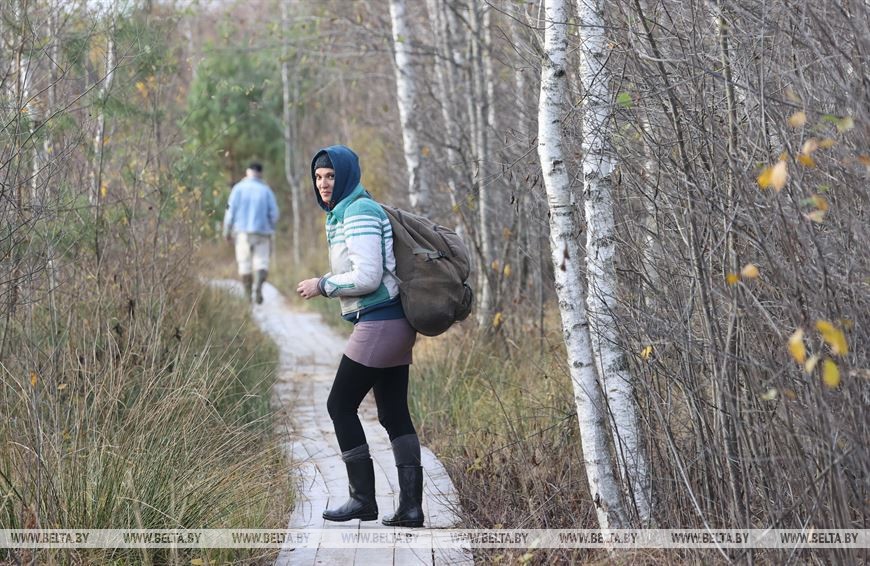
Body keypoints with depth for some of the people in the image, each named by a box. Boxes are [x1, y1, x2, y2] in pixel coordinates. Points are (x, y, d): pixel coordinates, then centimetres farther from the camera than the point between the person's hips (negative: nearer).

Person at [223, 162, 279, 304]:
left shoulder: (239, 188, 3)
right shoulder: (266, 190, 6)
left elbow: (231, 210, -3)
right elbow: (274, 213, 3)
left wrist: (227, 231, 5)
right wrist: (270, 229, 19)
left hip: (243, 231, 0)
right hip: (262, 232, 0)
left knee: (245, 264, 7)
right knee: (261, 263, -2)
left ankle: (249, 295, 8)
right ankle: (257, 288, -27)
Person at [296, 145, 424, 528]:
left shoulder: (359, 214, -13)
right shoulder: (343, 213, 18)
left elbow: (368, 276, -19)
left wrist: (322, 286, -8)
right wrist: (327, 284, 10)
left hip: (378, 324, -10)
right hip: (396, 324, 10)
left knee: (340, 405, -2)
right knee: (394, 413, 8)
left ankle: (363, 499, 3)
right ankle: (411, 505, 7)